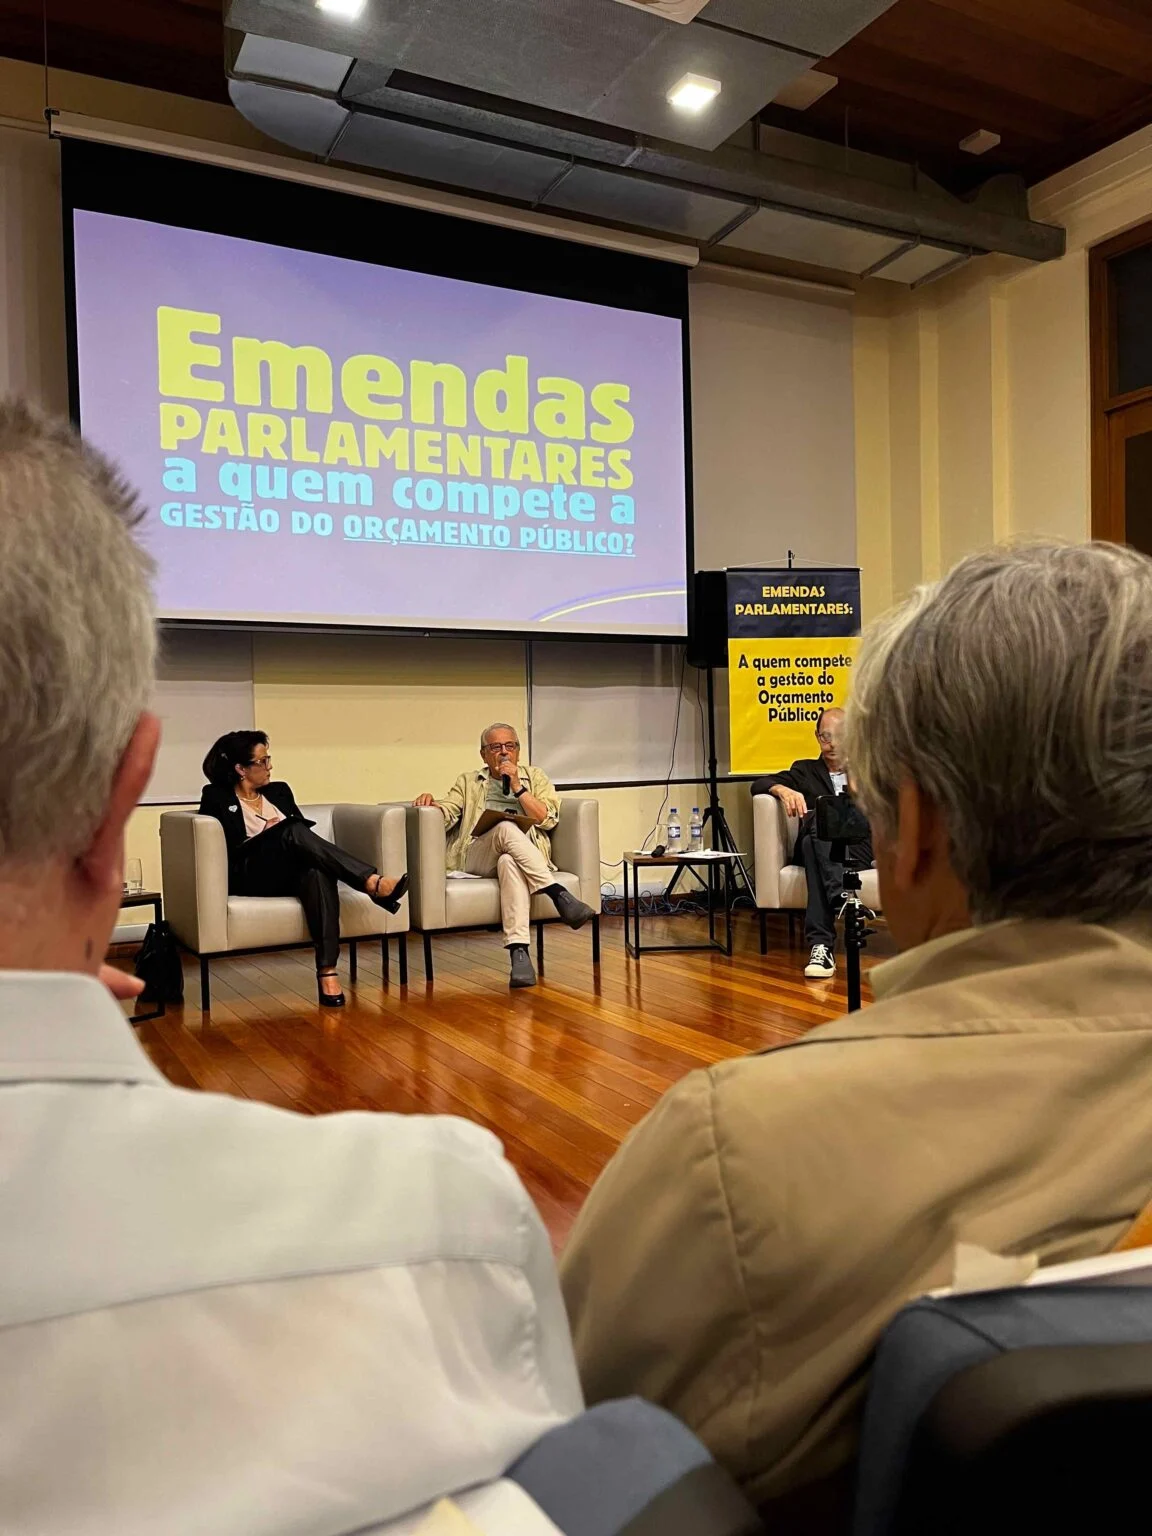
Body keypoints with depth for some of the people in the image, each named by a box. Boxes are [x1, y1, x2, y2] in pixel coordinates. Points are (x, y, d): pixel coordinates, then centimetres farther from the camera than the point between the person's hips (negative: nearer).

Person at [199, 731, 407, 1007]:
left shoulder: (279, 791, 22)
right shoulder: (216, 798, 8)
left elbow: (306, 832, 15)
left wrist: (280, 835, -6)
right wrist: (270, 834, -7)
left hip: (290, 873, 4)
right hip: (250, 876, -4)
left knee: (318, 872, -35)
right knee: (293, 833, -33)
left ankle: (327, 972, -46)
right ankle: (374, 883, -45)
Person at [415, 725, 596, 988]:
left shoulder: (536, 778, 23)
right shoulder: (468, 782, 26)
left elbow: (547, 819, 6)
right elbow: (445, 815, 11)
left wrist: (517, 786, 0)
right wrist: (430, 803, -12)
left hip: (527, 856, 0)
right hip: (477, 856, 0)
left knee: (509, 862, -40)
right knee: (506, 828, -36)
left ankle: (519, 950, -52)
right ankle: (559, 894, -42)